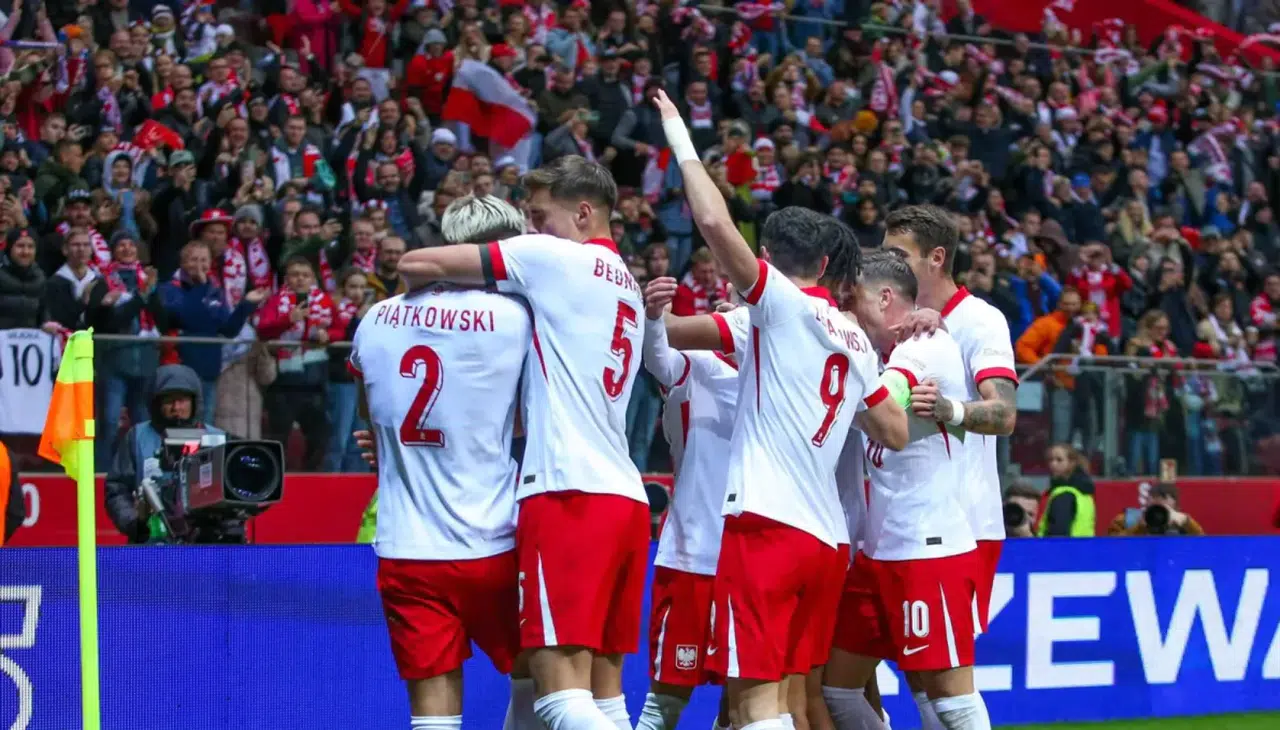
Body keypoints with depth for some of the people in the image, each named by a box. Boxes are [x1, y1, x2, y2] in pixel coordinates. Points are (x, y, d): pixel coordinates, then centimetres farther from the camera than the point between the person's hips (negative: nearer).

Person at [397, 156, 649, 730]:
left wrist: (415, 280, 23)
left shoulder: (555, 258, -1)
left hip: (569, 492, -9)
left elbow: (416, 265, 0)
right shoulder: (628, 287, 24)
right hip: (624, 495, 9)